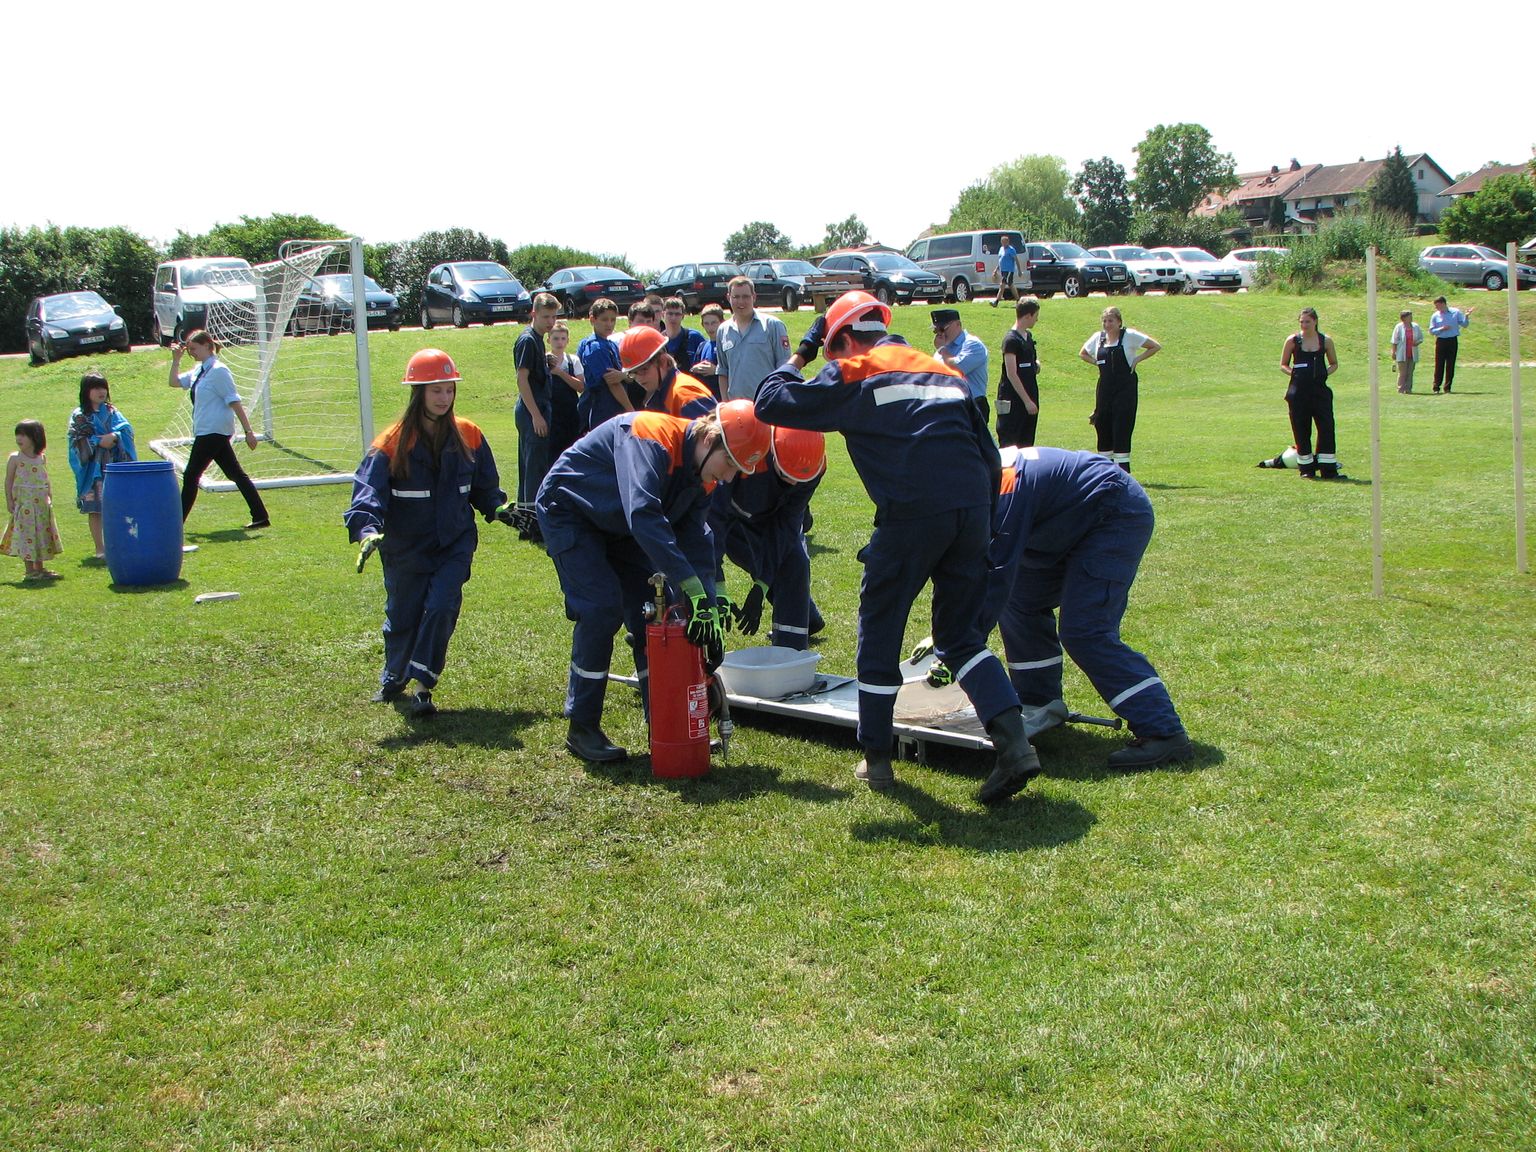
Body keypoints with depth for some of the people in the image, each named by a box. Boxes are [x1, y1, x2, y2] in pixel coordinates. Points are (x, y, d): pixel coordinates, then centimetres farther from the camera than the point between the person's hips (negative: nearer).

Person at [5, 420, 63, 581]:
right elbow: (8, 481, -4)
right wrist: (9, 501, -9)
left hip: (42, 503, 5)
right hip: (24, 504, -5)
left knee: (42, 535, 10)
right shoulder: (15, 458, -5)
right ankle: (30, 571, 2)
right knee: (26, 535, -3)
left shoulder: (42, 458, 7)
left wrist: (50, 498, 11)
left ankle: (40, 568, 21)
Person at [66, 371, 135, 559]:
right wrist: (98, 441, -16)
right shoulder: (79, 416, 2)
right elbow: (77, 441, -6)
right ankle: (100, 548, 4)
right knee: (95, 508, -1)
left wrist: (114, 436, -20)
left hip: (113, 466, 2)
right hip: (92, 469, -2)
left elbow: (127, 429, -2)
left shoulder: (112, 412, 10)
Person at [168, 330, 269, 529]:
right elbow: (174, 382, 25)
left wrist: (248, 432, -19)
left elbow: (235, 402, -17)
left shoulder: (218, 371, -14)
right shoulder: (199, 371, 14)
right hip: (207, 432, 9)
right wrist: (176, 360, 10)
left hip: (213, 432, -9)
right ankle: (260, 517, 6)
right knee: (236, 475, 6)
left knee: (190, 476, -3)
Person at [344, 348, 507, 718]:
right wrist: (367, 531, -34)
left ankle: (423, 686, -4)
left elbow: (484, 488, 11)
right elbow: (368, 491, -20)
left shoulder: (468, 436, -1)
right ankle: (393, 679, 40)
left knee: (441, 607, -17)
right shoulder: (393, 443, -12)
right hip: (405, 549, -1)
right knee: (403, 616, 12)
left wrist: (503, 510, -3)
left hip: (455, 544, 1)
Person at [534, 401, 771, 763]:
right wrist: (691, 585, -51)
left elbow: (696, 541, -6)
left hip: (618, 526, 8)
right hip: (569, 512, -8)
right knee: (602, 609, -19)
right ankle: (581, 729, -7)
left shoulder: (698, 472, -7)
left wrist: (709, 609, -17)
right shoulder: (651, 437, -34)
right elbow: (642, 514, -47)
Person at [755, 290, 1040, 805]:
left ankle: (876, 759, 21)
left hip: (911, 511, -5)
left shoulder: (851, 374, 8)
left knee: (879, 631, 12)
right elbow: (987, 452, 22)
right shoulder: (944, 371, 26)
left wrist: (802, 353, 25)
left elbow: (770, 404, 9)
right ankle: (1014, 742, -1)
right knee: (961, 632, 16)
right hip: (973, 507, 6)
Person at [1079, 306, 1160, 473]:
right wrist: (1097, 363, 9)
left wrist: (1136, 360, -8)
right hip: (1105, 388, 5)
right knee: (1103, 426, 6)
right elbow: (1083, 353, 25)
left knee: (1122, 428, -8)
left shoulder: (1129, 336, -6)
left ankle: (1122, 470, -4)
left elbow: (1156, 347, -3)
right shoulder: (1098, 337, 8)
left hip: (1125, 388, -5)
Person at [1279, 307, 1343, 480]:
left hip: (1320, 389, 1)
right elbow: (1283, 365, 9)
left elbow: (1334, 364, 15)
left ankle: (1328, 469, 1)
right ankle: (1306, 469, 14)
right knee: (1301, 431, 3)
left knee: (1326, 428, -4)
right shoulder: (1293, 341, 2)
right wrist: (1293, 373, -9)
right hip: (1299, 391, -1)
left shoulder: (1325, 341, 5)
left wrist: (1326, 373, -4)